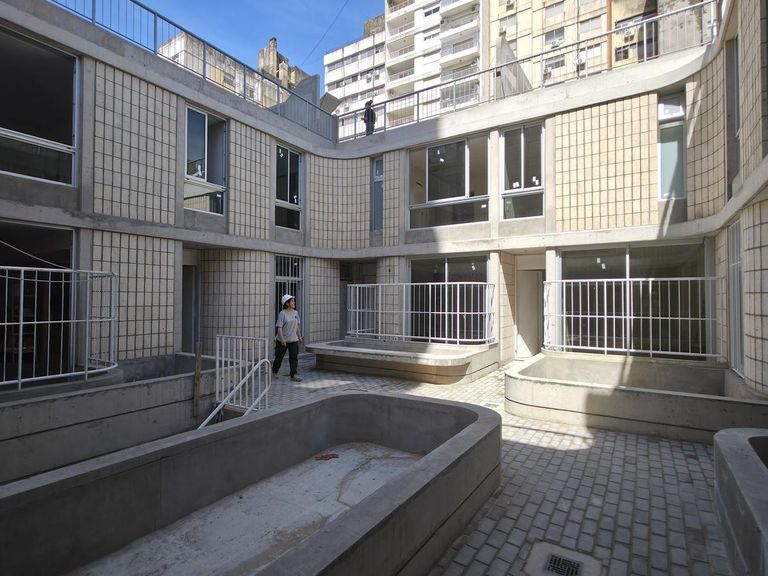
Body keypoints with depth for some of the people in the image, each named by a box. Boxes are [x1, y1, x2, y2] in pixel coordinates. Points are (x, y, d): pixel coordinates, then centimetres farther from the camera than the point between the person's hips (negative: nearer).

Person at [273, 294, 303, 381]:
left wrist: (299, 336, 12)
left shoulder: (295, 313, 5)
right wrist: (282, 339, -24)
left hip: (293, 340, 5)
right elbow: (279, 327, -18)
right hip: (282, 340, -5)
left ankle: (293, 375, 0)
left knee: (294, 357, -2)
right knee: (279, 357, 11)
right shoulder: (282, 314, -14)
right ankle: (274, 372, 32)